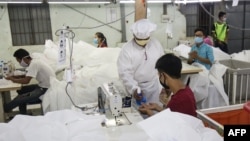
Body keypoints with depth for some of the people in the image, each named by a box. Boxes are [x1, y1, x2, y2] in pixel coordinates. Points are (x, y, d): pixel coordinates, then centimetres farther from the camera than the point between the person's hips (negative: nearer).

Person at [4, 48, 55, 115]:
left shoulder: (34, 64, -20)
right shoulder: (34, 62, 8)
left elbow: (26, 81, -23)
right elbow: (27, 76, 22)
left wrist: (13, 79, -6)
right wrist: (14, 76, 8)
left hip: (46, 90, -10)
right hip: (43, 86, 10)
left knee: (20, 99, -11)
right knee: (21, 90, 14)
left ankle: (4, 109, 17)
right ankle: (23, 116, 20)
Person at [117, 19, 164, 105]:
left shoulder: (156, 44, -3)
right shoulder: (127, 49, -16)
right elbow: (124, 73, -19)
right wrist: (134, 89, -32)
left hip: (154, 86, 3)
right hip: (136, 88, -3)